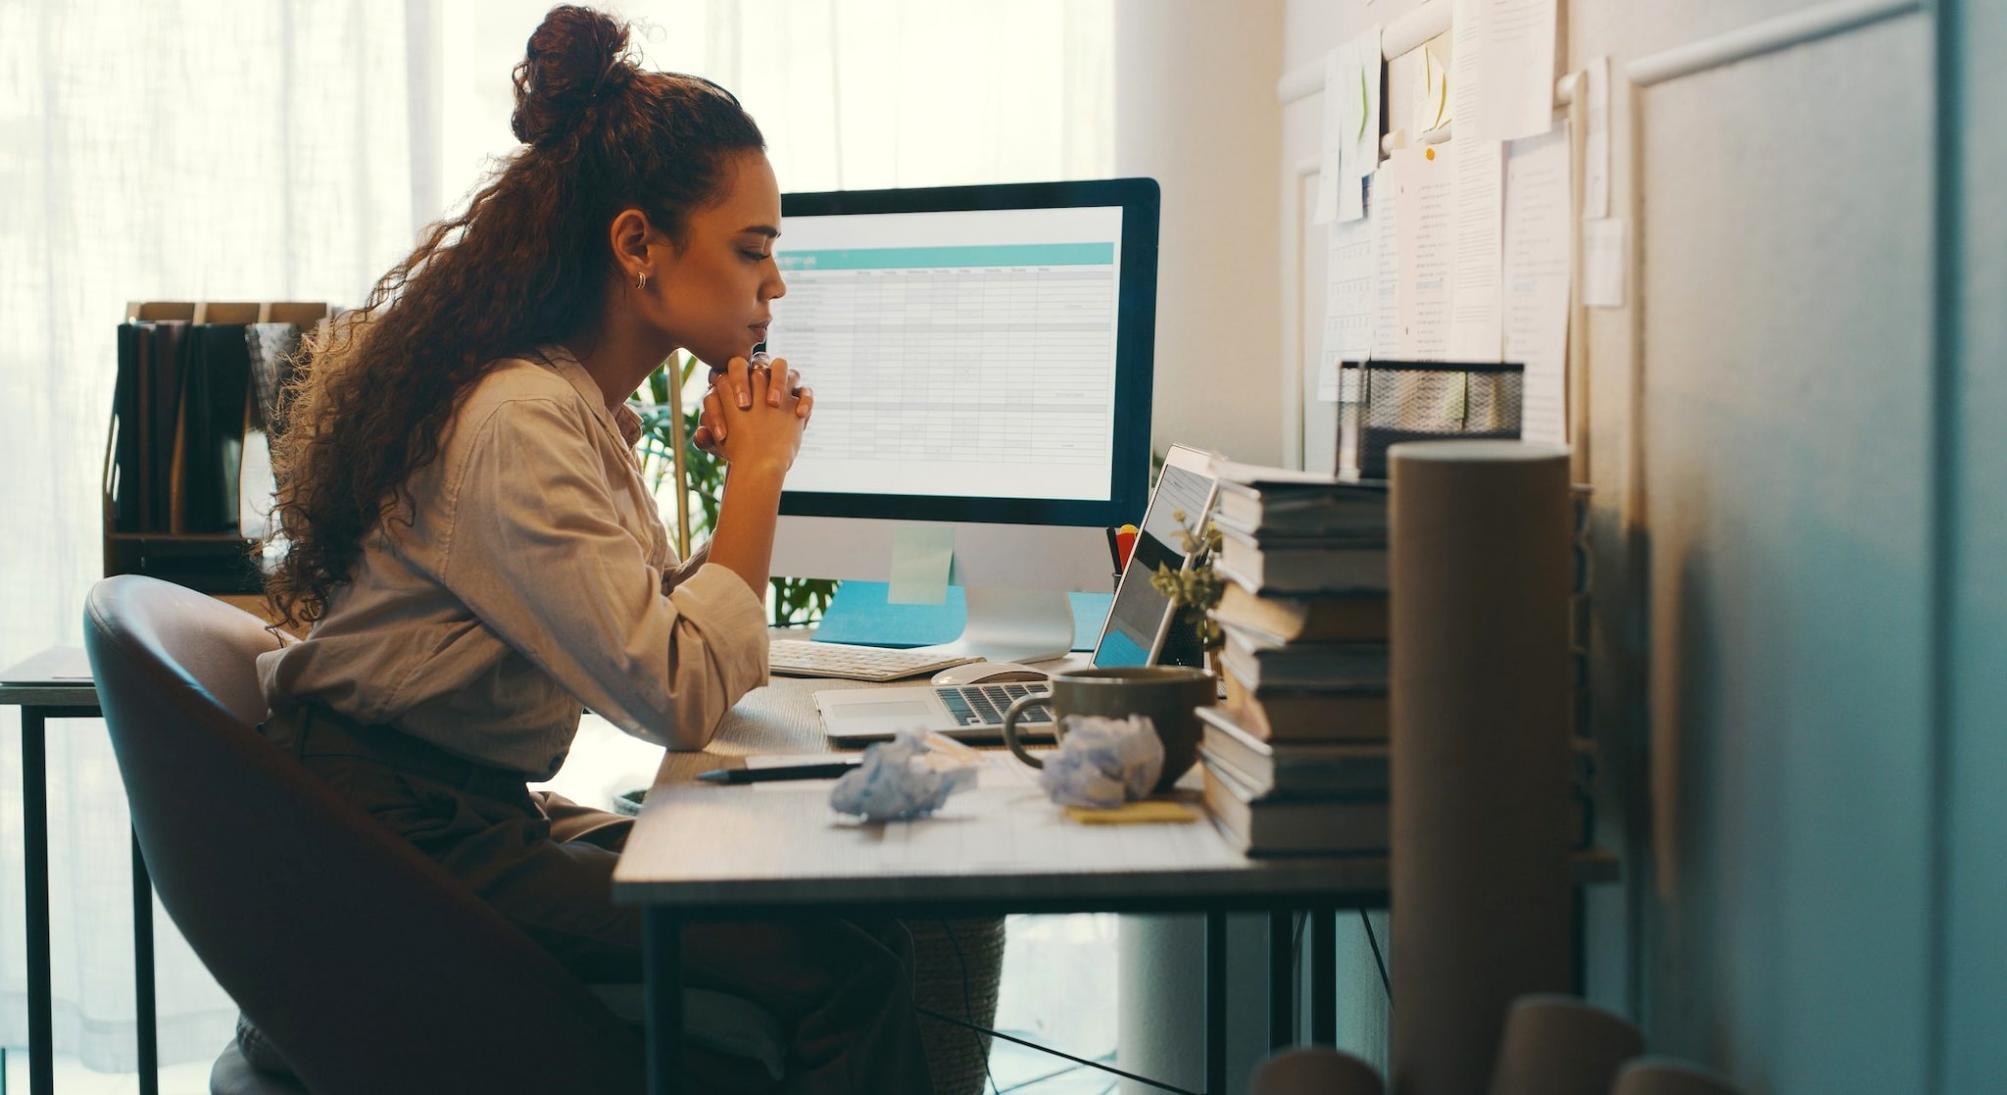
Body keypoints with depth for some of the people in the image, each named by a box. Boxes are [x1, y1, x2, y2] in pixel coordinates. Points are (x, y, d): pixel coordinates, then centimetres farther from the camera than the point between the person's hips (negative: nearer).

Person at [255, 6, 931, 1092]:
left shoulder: (588, 408, 11)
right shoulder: (517, 422, -20)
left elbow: (651, 625, 14)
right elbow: (680, 698, -24)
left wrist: (746, 474, 4)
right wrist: (757, 473, -12)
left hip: (491, 816, 10)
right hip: (396, 844, -10)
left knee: (836, 908, -4)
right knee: (842, 964, -19)